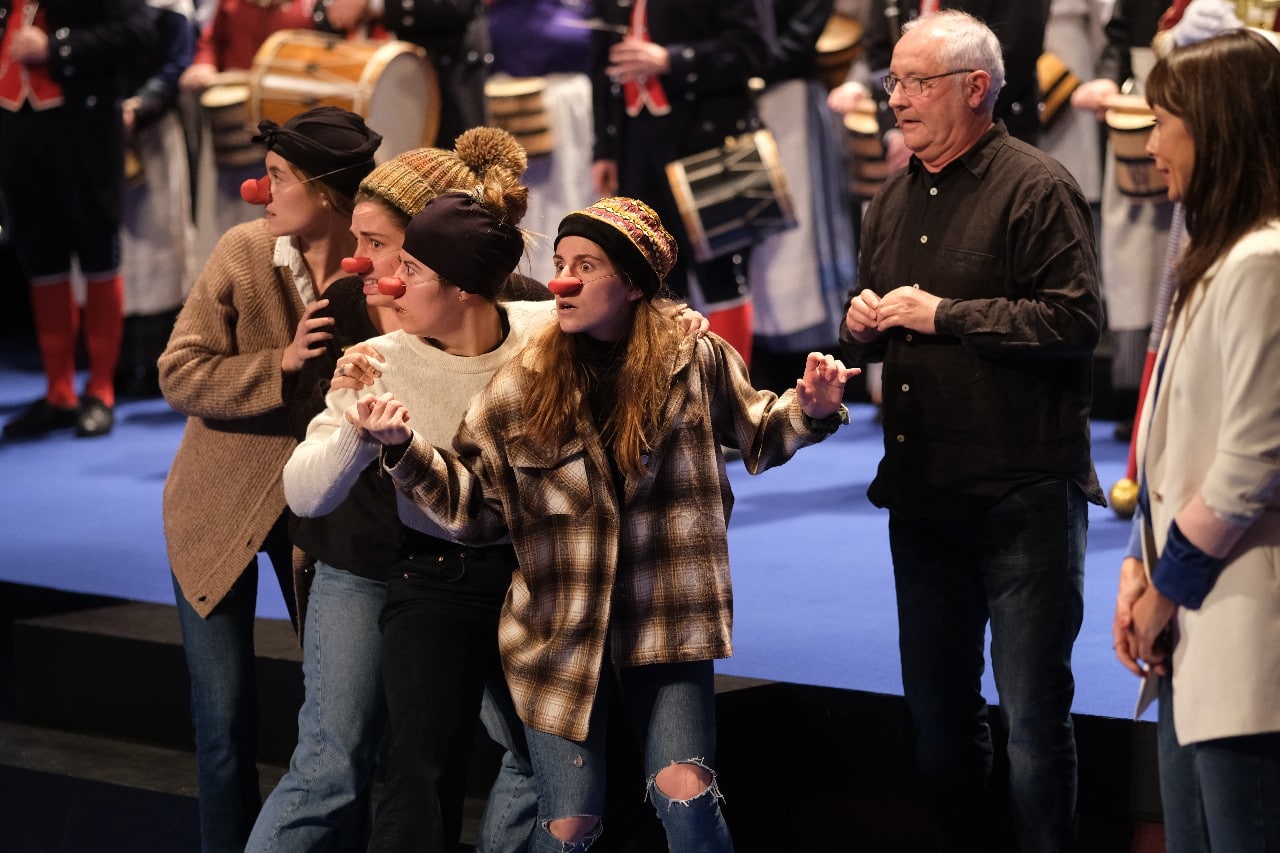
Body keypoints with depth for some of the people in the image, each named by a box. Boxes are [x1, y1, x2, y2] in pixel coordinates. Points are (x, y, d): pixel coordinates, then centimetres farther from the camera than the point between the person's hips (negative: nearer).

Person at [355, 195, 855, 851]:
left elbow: (757, 436, 12)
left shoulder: (695, 361, -4)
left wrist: (810, 409, -8)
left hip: (665, 621, 0)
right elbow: (473, 508, -1)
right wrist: (405, 449, -15)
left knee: (685, 793, -15)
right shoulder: (520, 386, -5)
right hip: (559, 632, 0)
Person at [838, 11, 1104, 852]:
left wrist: (943, 315, -17)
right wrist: (862, 324, 1)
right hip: (922, 496, 7)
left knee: (1034, 713, -2)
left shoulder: (1037, 186, -9)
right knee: (939, 710, 15)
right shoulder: (896, 198, 15)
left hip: (1024, 497, -7)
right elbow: (870, 334, 24)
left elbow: (1076, 322, -19)